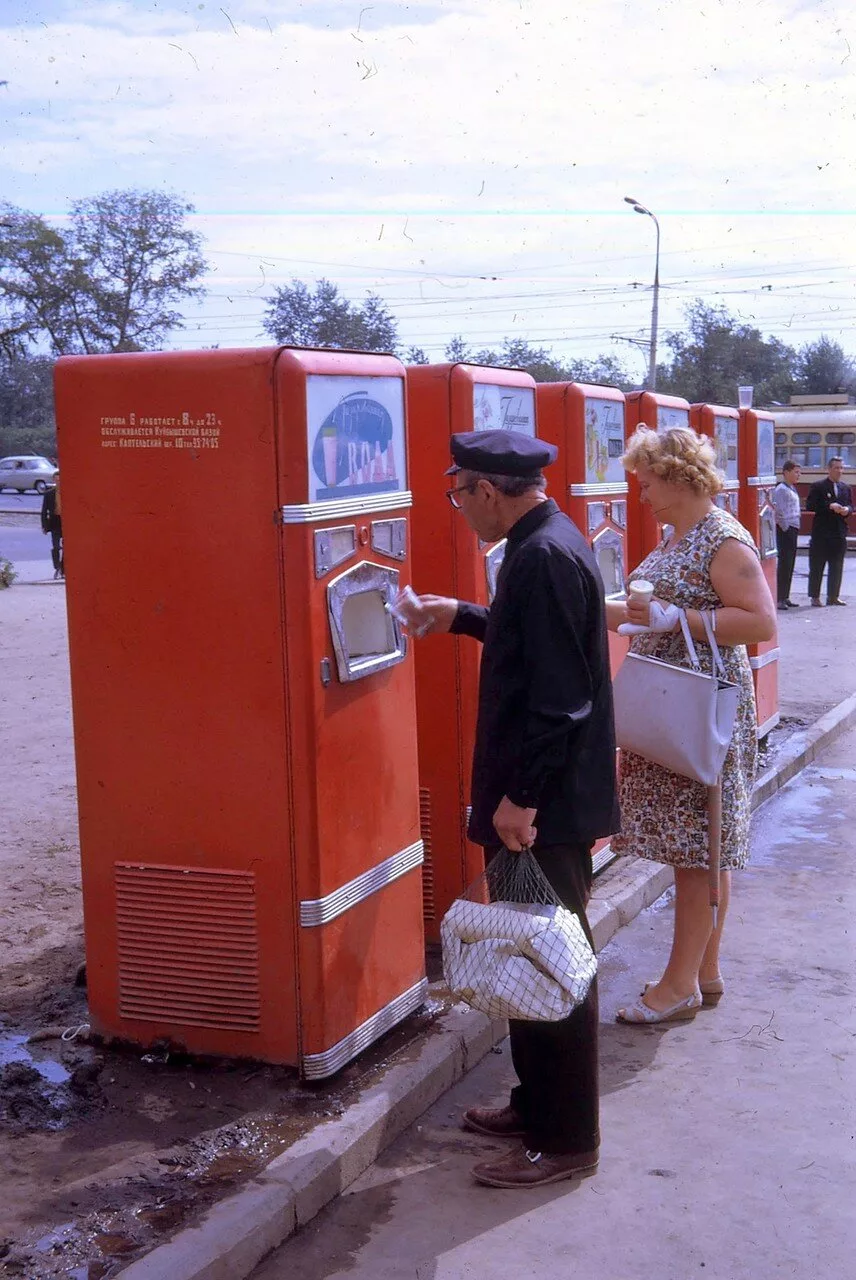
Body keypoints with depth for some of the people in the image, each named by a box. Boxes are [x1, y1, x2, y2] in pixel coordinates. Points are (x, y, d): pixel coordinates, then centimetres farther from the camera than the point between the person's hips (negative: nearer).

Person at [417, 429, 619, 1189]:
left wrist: (520, 797, -22)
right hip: (538, 797, 10)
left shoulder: (547, 557, -21)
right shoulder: (544, 545, 10)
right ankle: (538, 1104, 34)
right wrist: (463, 618, 26)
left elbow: (559, 696, -25)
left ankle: (566, 1140, 15)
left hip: (545, 808, -10)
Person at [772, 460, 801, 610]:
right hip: (785, 530, -10)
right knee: (784, 564, -10)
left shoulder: (792, 489, 18)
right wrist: (785, 528, -16)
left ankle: (785, 597, 16)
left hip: (792, 530, 10)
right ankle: (780, 599, -9)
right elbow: (779, 512, -18)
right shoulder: (781, 489, -12)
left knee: (790, 565, 11)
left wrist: (794, 529, 10)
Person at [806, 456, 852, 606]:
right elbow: (810, 506, -11)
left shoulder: (846, 488, 14)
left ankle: (833, 596, 16)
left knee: (837, 567, 8)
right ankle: (815, 597, 6)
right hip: (821, 533, -5)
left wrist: (847, 509, -6)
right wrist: (829, 506, -20)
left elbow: (850, 505, 17)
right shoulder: (818, 486, -3)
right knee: (817, 566, 0)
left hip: (839, 532, 5)